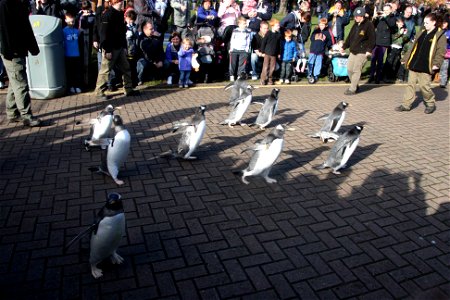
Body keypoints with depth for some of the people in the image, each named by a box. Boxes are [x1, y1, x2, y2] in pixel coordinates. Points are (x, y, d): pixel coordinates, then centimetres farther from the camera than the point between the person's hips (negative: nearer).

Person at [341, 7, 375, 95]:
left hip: (362, 52, -8)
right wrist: (344, 47, 15)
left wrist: (369, 50, -19)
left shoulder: (369, 25, -8)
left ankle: (352, 89, 0)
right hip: (353, 51, 8)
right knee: (349, 69, 7)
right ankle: (354, 85, 26)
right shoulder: (355, 25, 14)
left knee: (356, 70, -7)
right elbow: (350, 37, 20)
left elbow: (372, 39, -12)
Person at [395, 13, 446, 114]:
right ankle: (406, 105, 10)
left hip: (425, 67, -6)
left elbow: (441, 51, -10)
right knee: (410, 84, 6)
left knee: (424, 85, -2)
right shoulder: (422, 33, 15)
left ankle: (431, 104, 19)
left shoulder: (440, 35, -4)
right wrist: (406, 59, 16)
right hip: (414, 64, 6)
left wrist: (436, 64, -20)